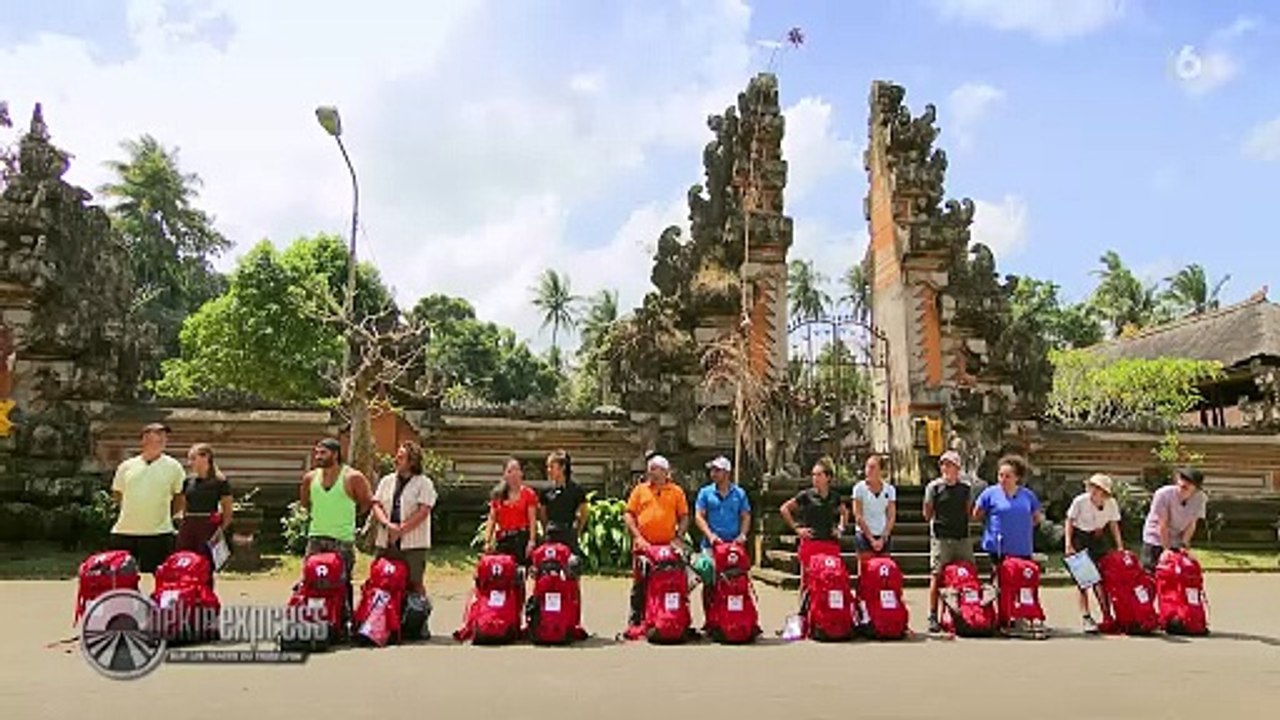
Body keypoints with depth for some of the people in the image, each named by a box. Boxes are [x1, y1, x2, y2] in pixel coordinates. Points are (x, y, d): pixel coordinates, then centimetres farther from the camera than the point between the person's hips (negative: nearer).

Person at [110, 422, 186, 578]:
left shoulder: (173, 467, 3)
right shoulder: (126, 466, 8)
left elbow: (181, 499, 9)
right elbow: (116, 494, 20)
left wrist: (165, 516, 5)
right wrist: (132, 513, 15)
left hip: (159, 533, -2)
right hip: (124, 532, 2)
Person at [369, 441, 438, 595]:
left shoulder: (424, 483, -2)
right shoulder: (387, 481, 14)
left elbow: (423, 511, -10)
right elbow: (376, 505, 7)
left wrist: (401, 530, -14)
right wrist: (388, 524, -11)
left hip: (413, 544, -5)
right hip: (386, 543, 5)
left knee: (415, 583, -3)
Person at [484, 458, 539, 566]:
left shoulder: (529, 494, 3)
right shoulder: (498, 495, 13)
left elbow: (532, 520, -3)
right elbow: (491, 520, 10)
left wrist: (531, 541, -13)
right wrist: (487, 541, 0)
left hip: (522, 538, -3)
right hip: (502, 540, 3)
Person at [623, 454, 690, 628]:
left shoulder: (677, 491, 7)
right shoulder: (640, 490, 9)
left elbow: (684, 517, 7)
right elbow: (628, 514, 4)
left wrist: (679, 537, -6)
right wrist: (637, 536, -7)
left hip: (668, 546, 0)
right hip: (643, 545, 1)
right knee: (639, 585, 5)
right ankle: (635, 621, 13)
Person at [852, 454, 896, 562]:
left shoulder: (889, 490, 6)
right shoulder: (859, 488, -2)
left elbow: (891, 517, 4)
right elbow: (858, 517, -5)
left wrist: (883, 538, -7)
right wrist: (871, 539, -10)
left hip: (884, 537, 3)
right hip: (865, 536, -3)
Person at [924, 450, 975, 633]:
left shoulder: (966, 487, 10)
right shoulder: (933, 487, 0)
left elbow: (969, 512, 18)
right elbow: (927, 514, 6)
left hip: (963, 537, 4)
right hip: (941, 537, -3)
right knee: (936, 576, -4)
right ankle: (933, 616, 2)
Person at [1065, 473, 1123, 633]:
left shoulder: (1111, 504, -11)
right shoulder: (1080, 501, -20)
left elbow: (1114, 525, 3)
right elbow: (1069, 522, -10)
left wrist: (1119, 546, -4)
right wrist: (1068, 544, -16)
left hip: (1098, 538, 3)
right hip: (1080, 538, -3)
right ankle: (1086, 617, -1)